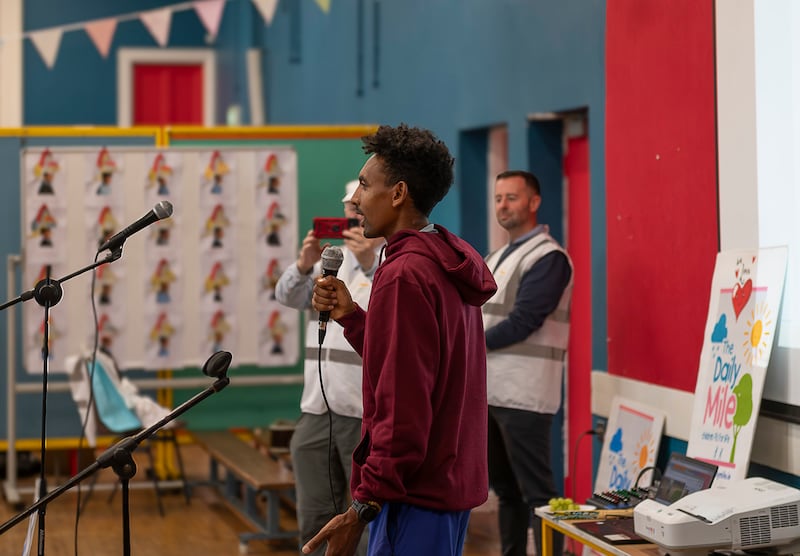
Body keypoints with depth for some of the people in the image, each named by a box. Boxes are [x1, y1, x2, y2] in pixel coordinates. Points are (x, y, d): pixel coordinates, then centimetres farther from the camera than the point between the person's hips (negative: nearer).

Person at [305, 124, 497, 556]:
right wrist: (350, 315, 10)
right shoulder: (449, 267, 13)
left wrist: (363, 508, -20)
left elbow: (403, 409, -22)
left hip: (416, 494, -10)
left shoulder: (404, 275, -17)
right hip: (453, 486, 10)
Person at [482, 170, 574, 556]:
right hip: (489, 392, 8)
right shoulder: (495, 259, 19)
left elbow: (521, 323, -17)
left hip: (523, 395, -8)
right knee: (505, 490, 14)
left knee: (536, 493, -6)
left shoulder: (548, 258, -9)